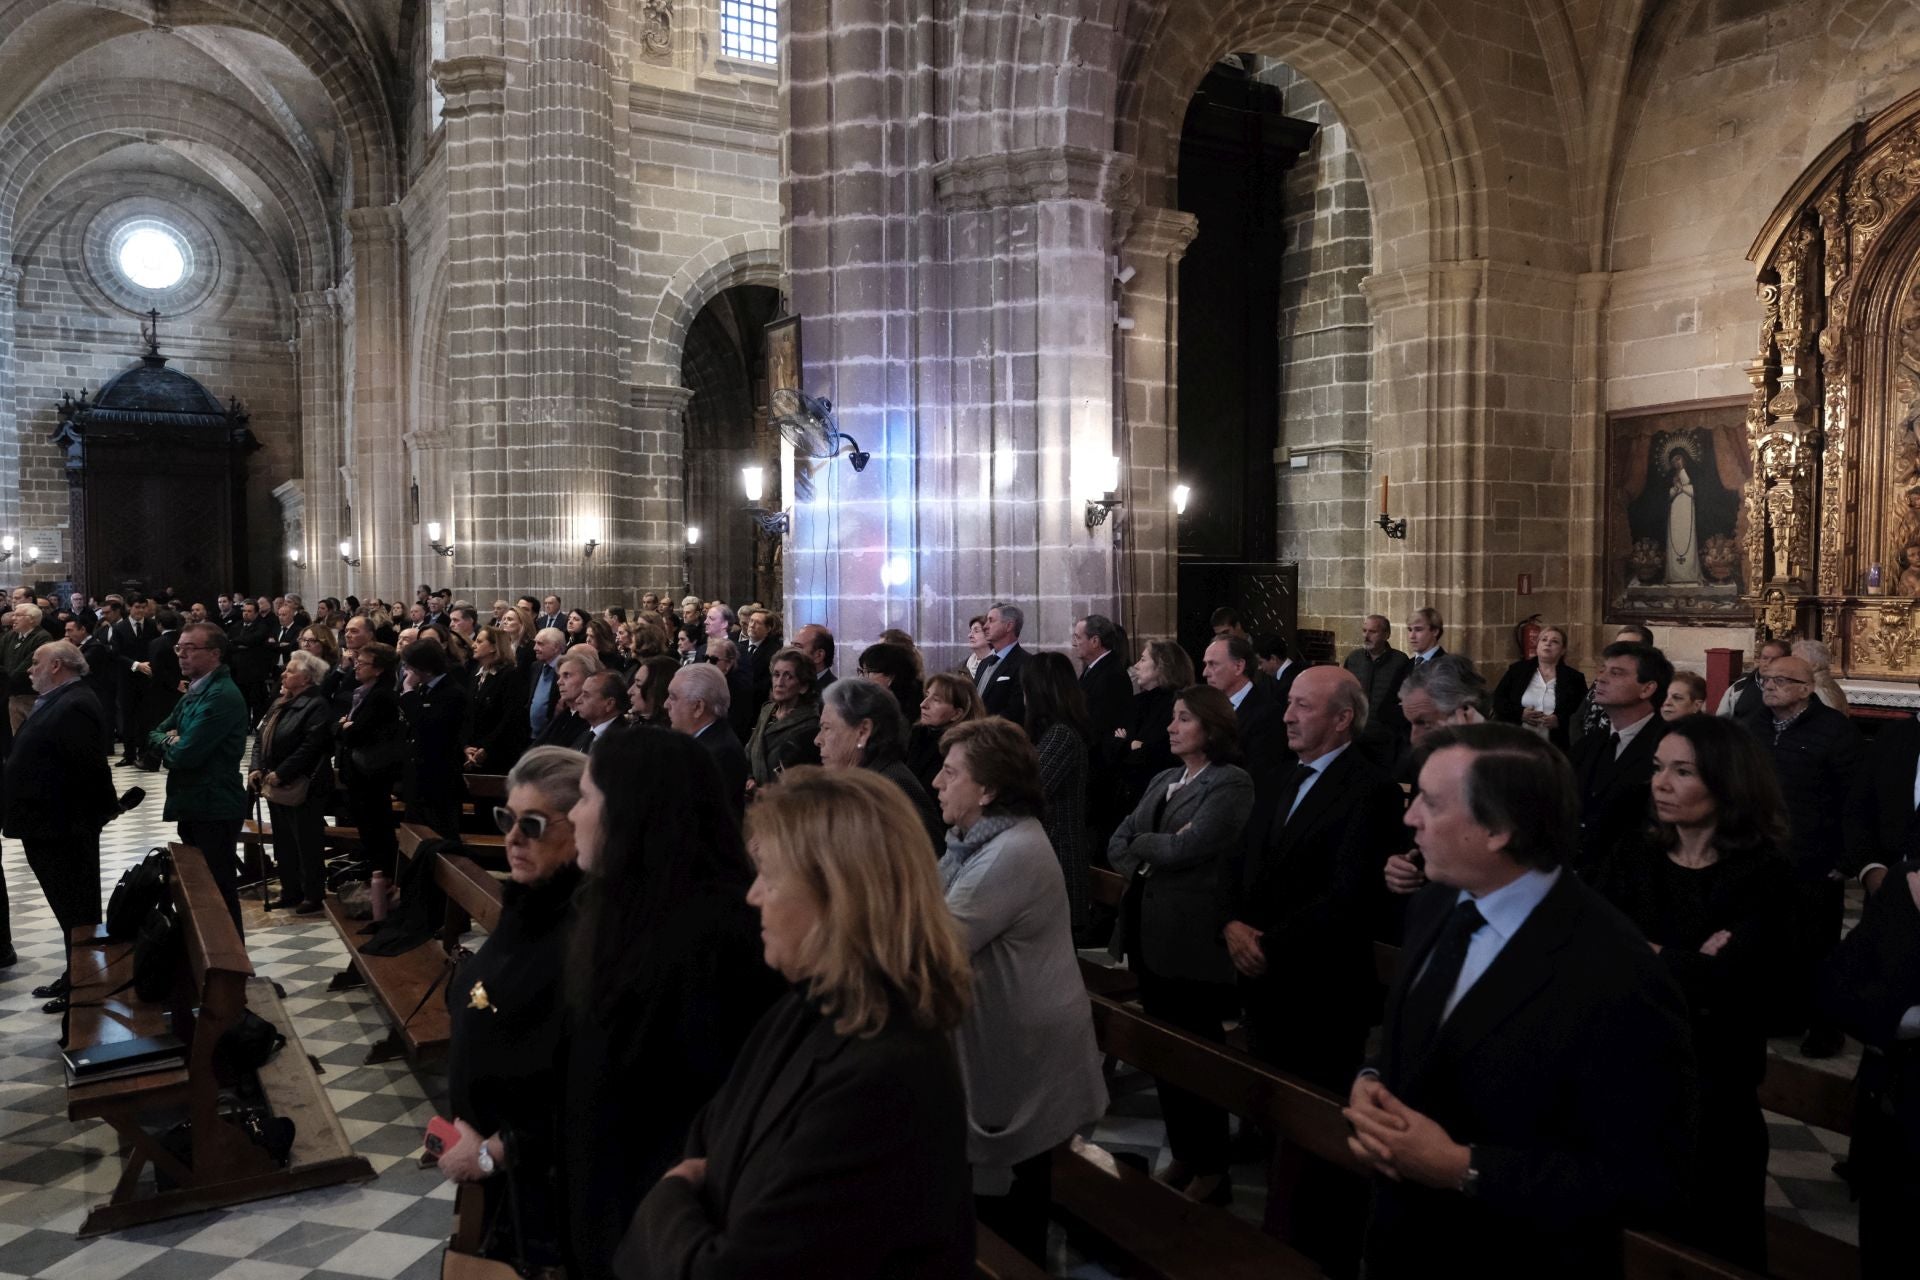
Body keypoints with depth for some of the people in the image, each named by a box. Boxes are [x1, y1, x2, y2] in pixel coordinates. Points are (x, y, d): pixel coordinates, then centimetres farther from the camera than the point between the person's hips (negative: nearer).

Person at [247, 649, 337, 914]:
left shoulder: (316, 706, -15)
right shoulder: (280, 704, 14)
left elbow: (310, 747, -22)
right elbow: (261, 737, 14)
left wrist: (281, 774, -21)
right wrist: (256, 768, 0)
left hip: (303, 788, -9)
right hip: (276, 786, 9)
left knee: (308, 844, 1)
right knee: (283, 843, 16)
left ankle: (314, 895, 10)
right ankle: (290, 892, 27)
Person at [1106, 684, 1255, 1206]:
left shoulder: (1231, 783, -10)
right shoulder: (1162, 781, 14)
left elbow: (1187, 848, -21)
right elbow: (1118, 844, 10)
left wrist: (1143, 843, -4)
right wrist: (1140, 869, -10)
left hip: (1194, 938, -7)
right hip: (1150, 932, 8)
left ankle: (1212, 1170, 20)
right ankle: (1181, 1156, 31)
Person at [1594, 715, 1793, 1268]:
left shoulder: (1762, 877, -8)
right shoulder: (1633, 862, 3)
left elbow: (1725, 984, -20)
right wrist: (1684, 965, -18)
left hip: (1714, 1096, -3)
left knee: (1708, 1247, 13)